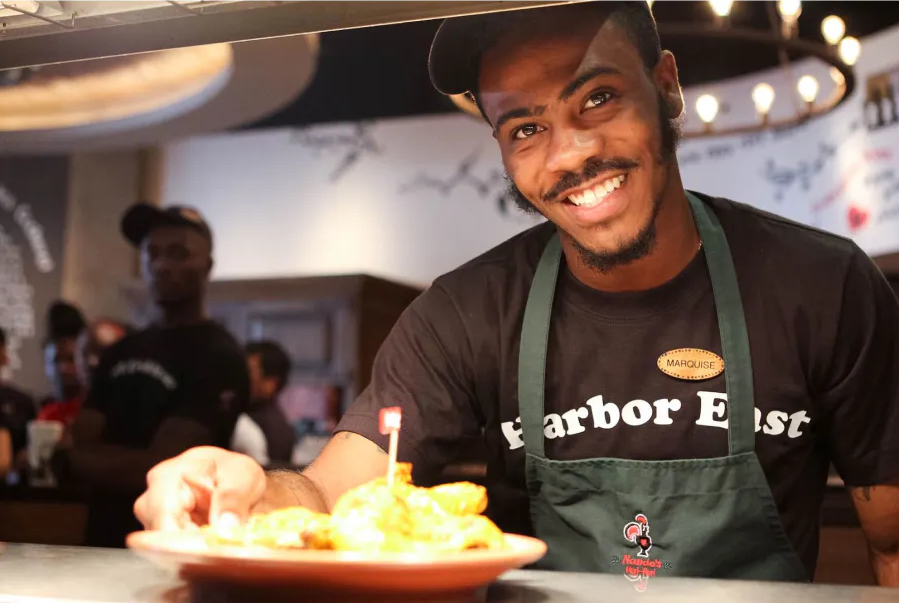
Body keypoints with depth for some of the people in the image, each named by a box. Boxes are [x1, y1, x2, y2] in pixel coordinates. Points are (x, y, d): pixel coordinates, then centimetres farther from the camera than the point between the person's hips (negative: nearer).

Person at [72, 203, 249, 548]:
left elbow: (160, 470, -19)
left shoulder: (219, 357, -14)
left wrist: (98, 459, -4)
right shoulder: (120, 353, 9)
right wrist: (136, 465, -13)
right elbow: (78, 455, 2)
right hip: (103, 543, 6)